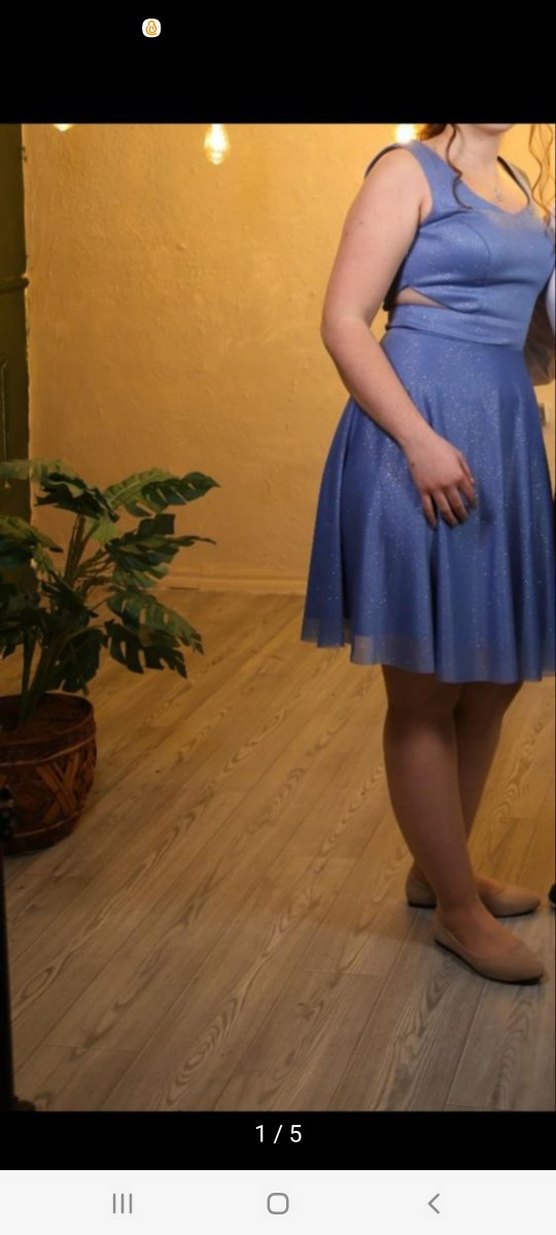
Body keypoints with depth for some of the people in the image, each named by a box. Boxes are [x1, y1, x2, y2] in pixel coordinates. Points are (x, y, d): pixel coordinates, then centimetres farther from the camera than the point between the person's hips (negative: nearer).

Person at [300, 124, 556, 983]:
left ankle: (438, 870, 29)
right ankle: (459, 908, 11)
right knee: (427, 688, 1)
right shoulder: (406, 171, -6)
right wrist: (422, 441, -22)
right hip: (425, 434, -8)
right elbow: (343, 323, -13)